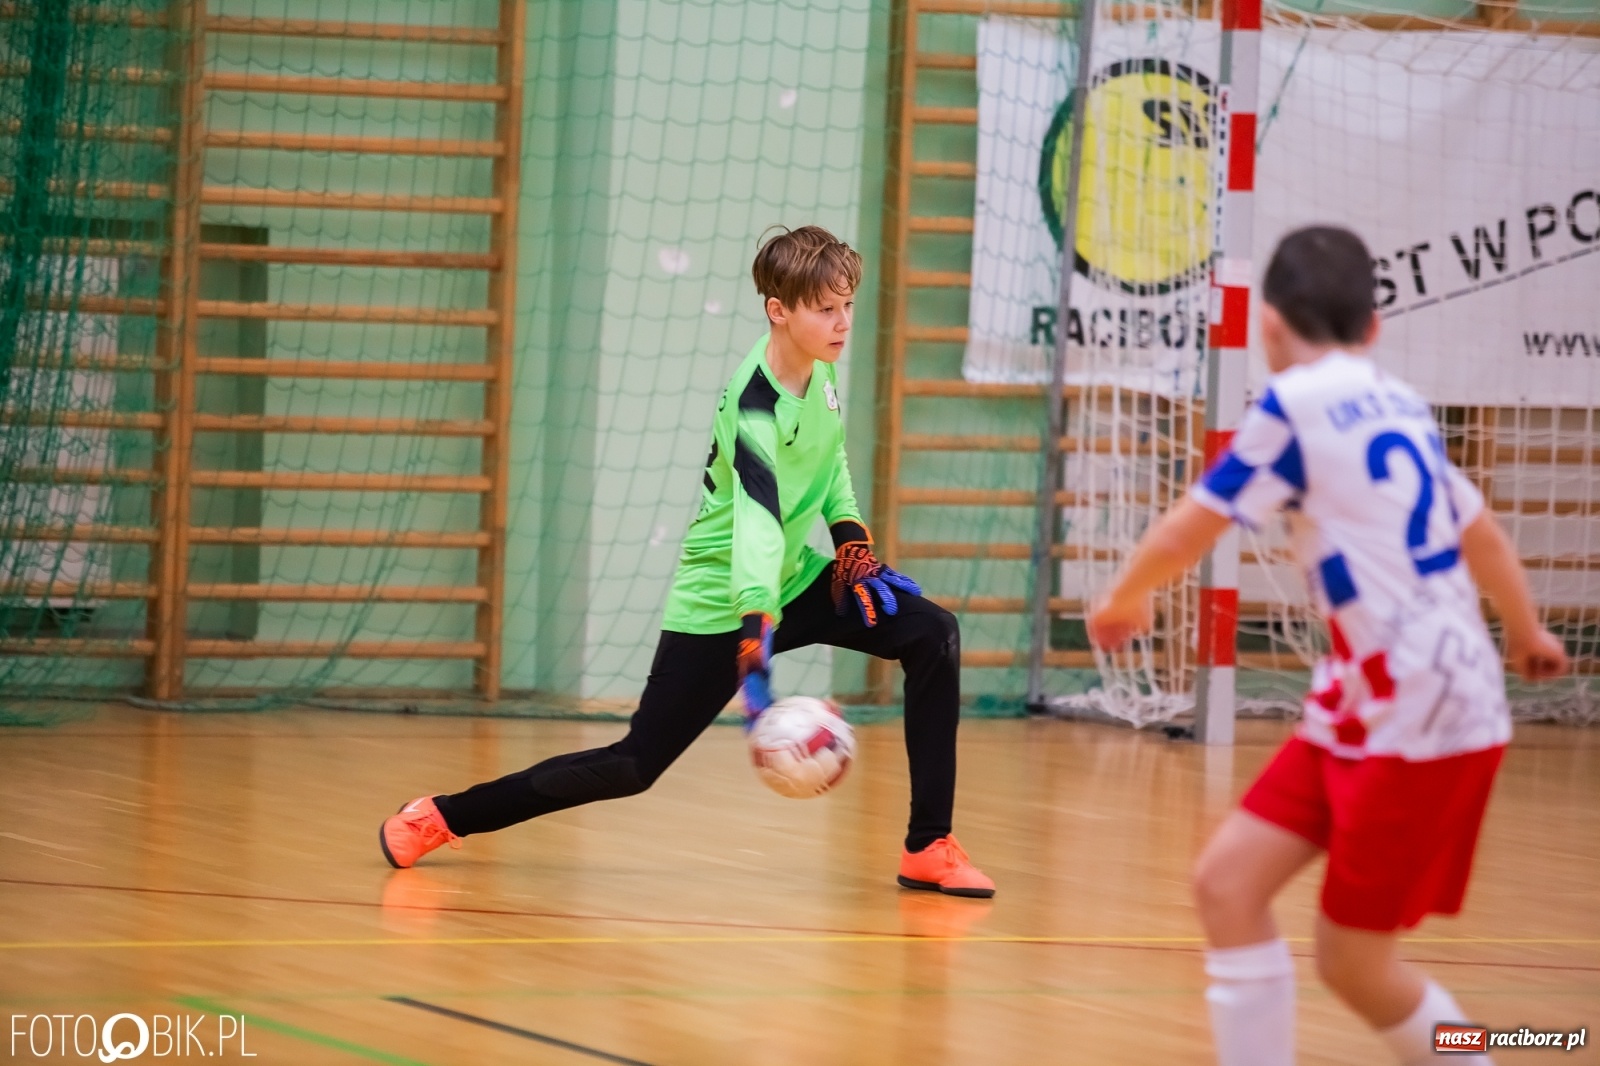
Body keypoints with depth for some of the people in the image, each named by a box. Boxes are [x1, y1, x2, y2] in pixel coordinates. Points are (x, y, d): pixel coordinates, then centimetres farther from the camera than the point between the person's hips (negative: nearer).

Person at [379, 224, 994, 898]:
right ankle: (441, 817, 9)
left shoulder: (820, 367, -4)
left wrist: (850, 533, 2)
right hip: (721, 603, -8)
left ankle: (928, 848, -5)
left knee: (933, 635, -10)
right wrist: (756, 628, -58)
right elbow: (758, 518, -45)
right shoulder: (754, 407, -29)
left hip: (797, 578, 8)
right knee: (635, 766, -5)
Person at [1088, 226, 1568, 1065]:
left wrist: (1123, 600, 17)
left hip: (1425, 716, -8)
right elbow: (1481, 532, 27)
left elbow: (1183, 535, -5)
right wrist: (1524, 631, 47)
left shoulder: (1298, 403, -11)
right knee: (1227, 883, 4)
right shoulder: (1395, 405, 13)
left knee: (1353, 961, 0)